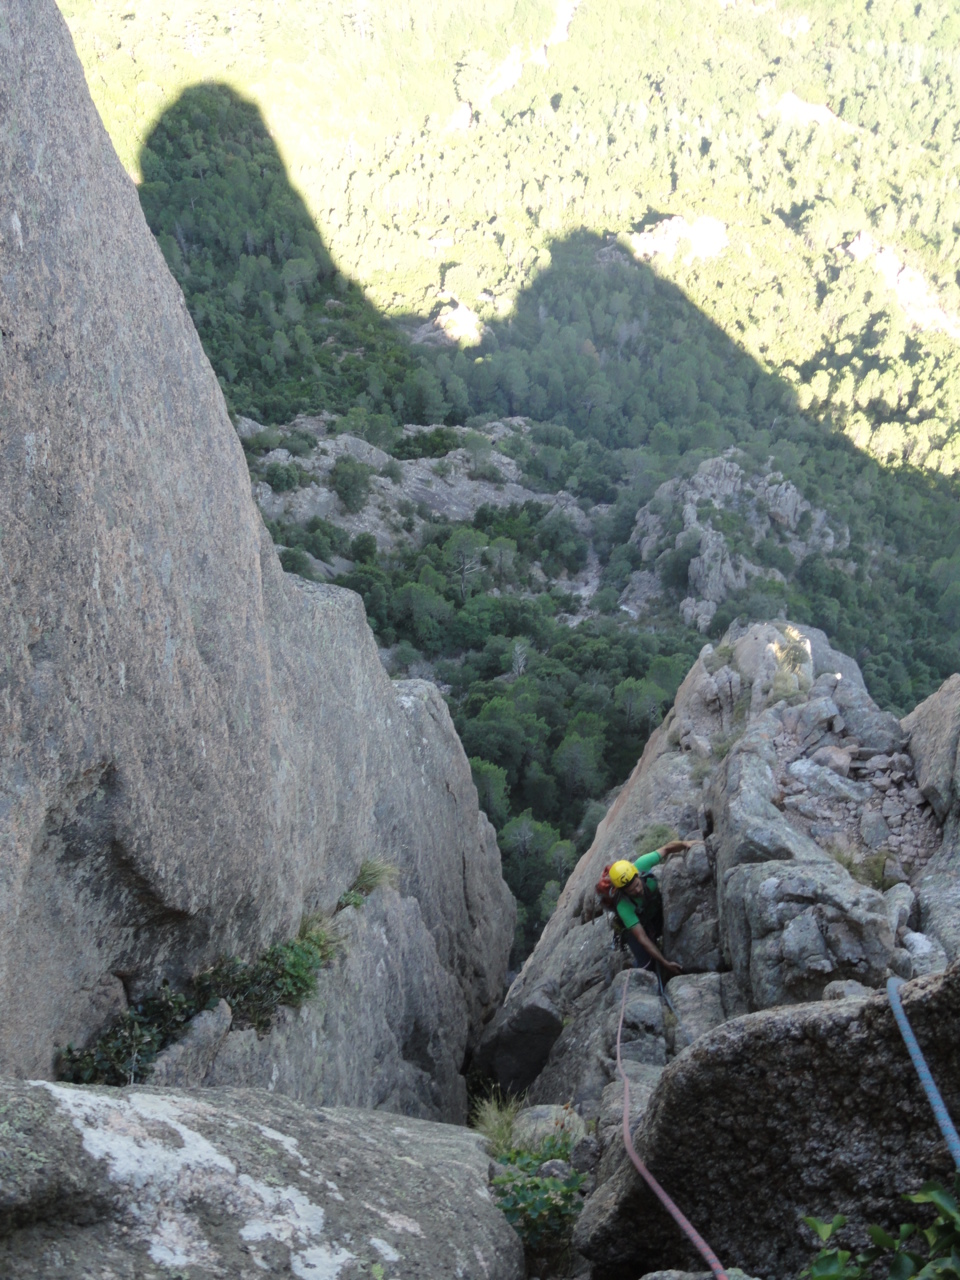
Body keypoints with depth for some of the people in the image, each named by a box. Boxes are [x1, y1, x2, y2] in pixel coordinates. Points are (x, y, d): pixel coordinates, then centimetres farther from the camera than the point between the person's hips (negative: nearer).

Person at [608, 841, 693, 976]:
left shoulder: (641, 865, -33)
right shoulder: (623, 905, -39)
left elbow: (666, 849, -19)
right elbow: (642, 938, -37)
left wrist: (684, 844, -39)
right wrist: (664, 963, -39)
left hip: (657, 912, 6)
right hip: (636, 925, -6)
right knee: (647, 964, -19)